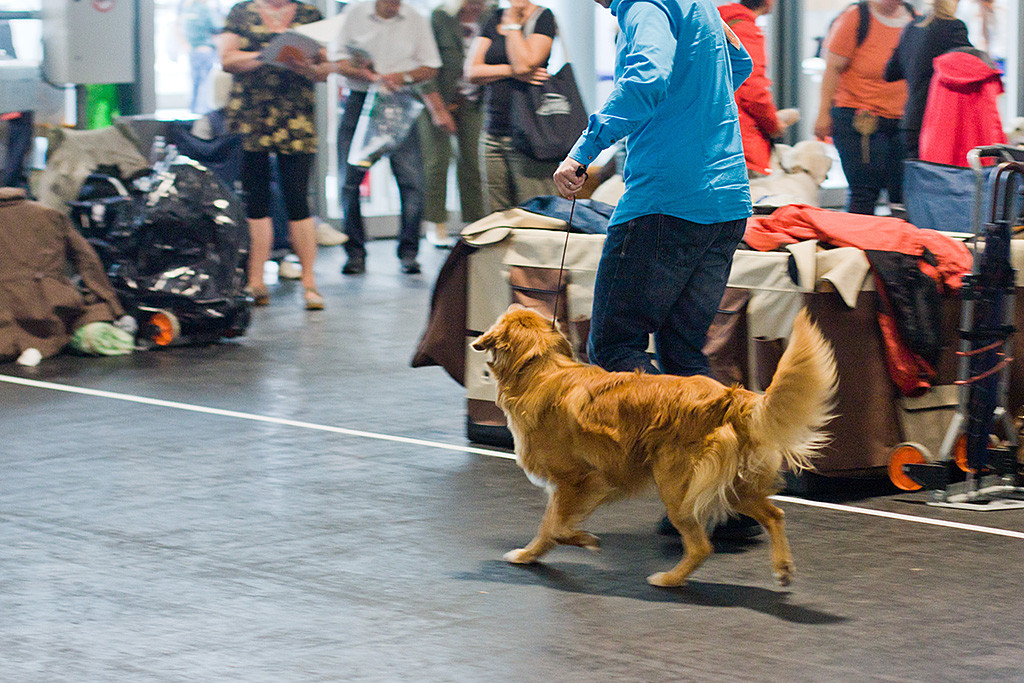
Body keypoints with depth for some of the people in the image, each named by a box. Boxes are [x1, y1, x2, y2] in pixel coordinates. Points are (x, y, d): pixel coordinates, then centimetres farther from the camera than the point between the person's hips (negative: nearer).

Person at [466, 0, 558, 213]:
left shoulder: (542, 17, -1)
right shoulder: (495, 19, 16)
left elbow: (524, 64, -16)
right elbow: (472, 71, 6)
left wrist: (512, 23, -6)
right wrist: (511, 71, -8)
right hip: (494, 130, 6)